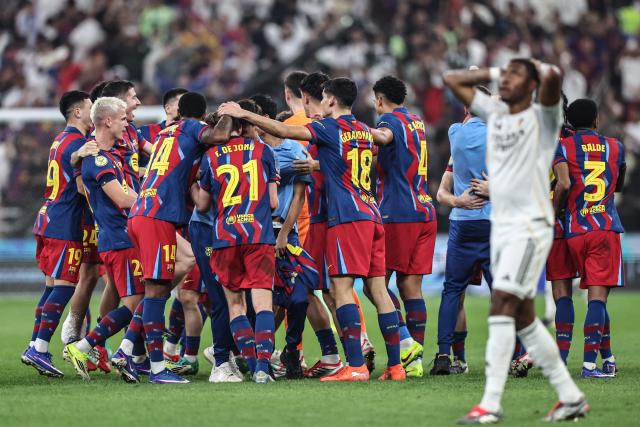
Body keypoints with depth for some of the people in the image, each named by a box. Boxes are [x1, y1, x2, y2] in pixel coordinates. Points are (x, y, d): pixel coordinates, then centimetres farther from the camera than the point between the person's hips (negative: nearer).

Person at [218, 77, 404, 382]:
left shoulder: (330, 127, -4)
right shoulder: (365, 131, 18)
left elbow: (285, 132, -13)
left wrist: (244, 115, -7)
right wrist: (316, 164, 38)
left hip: (346, 217, -7)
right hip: (372, 215, 7)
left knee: (342, 286, -9)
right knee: (377, 288, 7)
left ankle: (356, 366, -18)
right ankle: (395, 365, 5)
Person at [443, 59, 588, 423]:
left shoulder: (543, 117, -4)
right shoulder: (494, 112, 15)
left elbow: (554, 77, -23)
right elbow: (452, 79, 22)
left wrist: (540, 68, -3)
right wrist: (493, 73, 15)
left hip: (531, 225, -8)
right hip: (502, 225, 8)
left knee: (502, 305, -17)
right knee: (523, 318, 8)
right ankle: (571, 397, 15)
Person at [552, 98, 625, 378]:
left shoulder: (563, 147, 2)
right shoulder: (615, 147, 10)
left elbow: (563, 184, -14)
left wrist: (554, 213, 0)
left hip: (575, 230, 1)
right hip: (607, 228, -1)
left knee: (596, 293, 15)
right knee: (598, 295, -7)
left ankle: (607, 356, 21)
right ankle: (589, 362, -17)